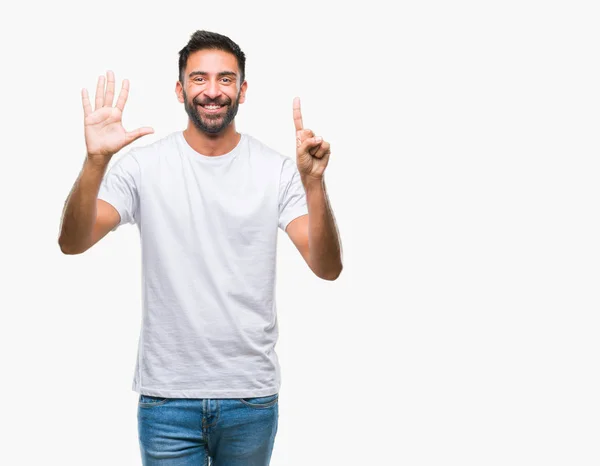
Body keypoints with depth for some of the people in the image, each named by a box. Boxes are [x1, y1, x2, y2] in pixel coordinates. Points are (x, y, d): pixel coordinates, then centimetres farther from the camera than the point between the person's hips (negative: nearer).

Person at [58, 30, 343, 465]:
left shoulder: (277, 169, -3)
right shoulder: (144, 166, -3)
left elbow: (327, 267, -12)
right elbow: (73, 243, -13)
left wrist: (313, 182, -27)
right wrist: (96, 161, -28)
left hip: (252, 396, 1)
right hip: (167, 396, -1)